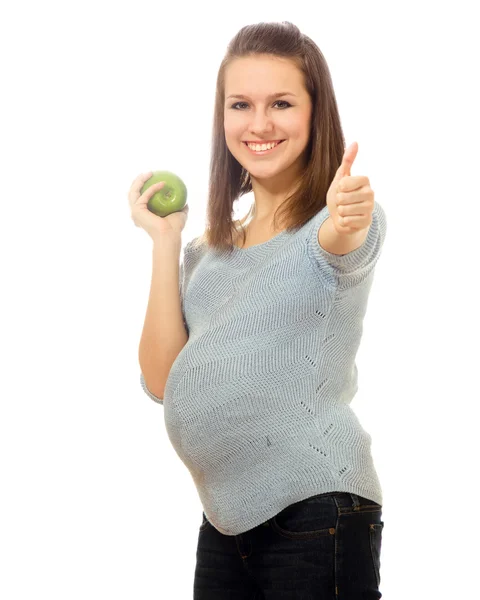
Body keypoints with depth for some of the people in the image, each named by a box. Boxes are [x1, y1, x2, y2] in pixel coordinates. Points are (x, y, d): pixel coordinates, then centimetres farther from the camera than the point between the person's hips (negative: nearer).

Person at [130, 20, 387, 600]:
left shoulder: (351, 223, -4)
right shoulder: (208, 251, 12)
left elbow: (341, 242, -29)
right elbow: (164, 381, 2)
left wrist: (347, 222, -51)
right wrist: (165, 239, 0)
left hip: (315, 510, -5)